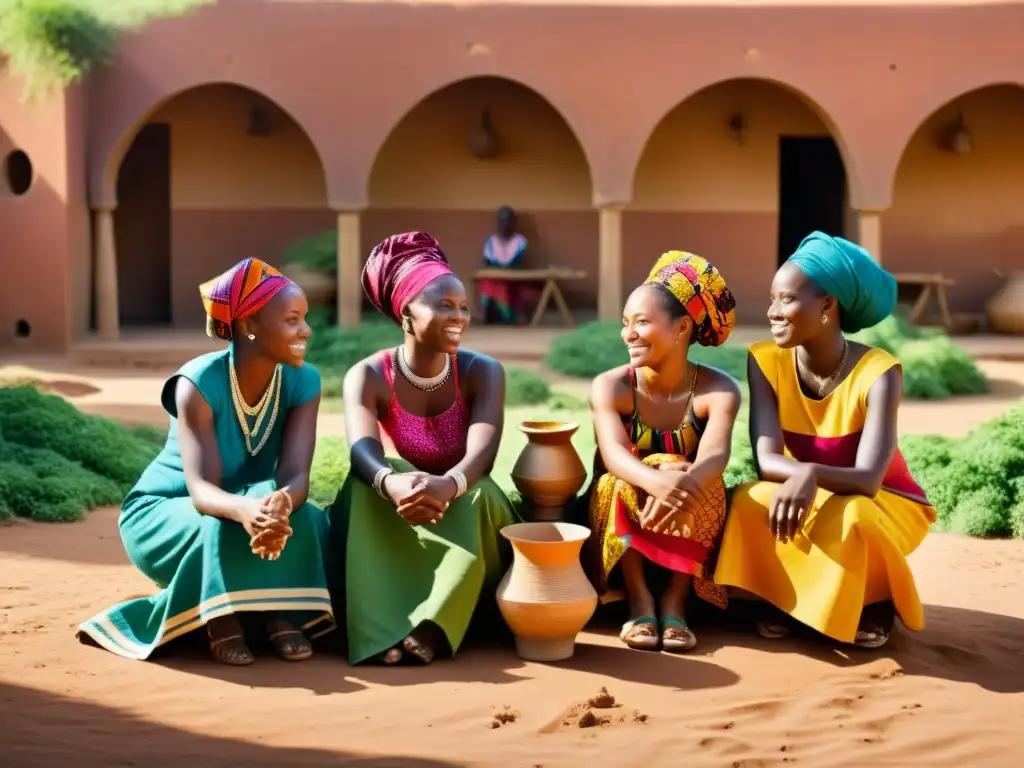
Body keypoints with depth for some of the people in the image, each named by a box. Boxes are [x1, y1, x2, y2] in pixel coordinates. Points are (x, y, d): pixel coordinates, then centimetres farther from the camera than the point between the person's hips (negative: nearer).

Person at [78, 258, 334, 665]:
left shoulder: (303, 382, -15)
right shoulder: (198, 382, -27)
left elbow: (295, 475, -27)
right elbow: (201, 489, -36)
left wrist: (281, 503, -52)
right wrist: (245, 510, -59)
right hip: (164, 515, -3)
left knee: (309, 522, -29)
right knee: (222, 525, -36)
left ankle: (281, 612, -13)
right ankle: (220, 618, -15)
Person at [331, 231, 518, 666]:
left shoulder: (483, 372, -12)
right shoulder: (368, 377, -13)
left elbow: (482, 455, -30)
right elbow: (363, 454, -33)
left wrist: (447, 486, -54)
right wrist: (392, 483, -58)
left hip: (467, 515, 0)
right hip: (392, 532, 0)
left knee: (476, 495, -33)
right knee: (370, 484, -31)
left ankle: (432, 626, -44)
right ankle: (383, 630, -44)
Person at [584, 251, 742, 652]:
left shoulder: (718, 390, -14)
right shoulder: (610, 386, -13)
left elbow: (714, 455, -33)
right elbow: (614, 453, -31)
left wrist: (682, 484, -57)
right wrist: (655, 481, -55)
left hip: (691, 527, 0)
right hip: (621, 522, 1)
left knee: (696, 482, -30)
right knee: (618, 483, -29)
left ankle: (676, 598, -24)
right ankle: (638, 598, -24)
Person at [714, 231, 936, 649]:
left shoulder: (877, 373, -26)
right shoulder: (765, 361, -15)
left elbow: (868, 478, -34)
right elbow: (767, 460, -24)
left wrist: (812, 475, -55)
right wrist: (801, 477, -46)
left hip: (885, 505, -2)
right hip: (817, 501, 2)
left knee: (846, 516, -36)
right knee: (749, 501, -29)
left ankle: (876, 599, -3)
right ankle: (785, 596, 0)